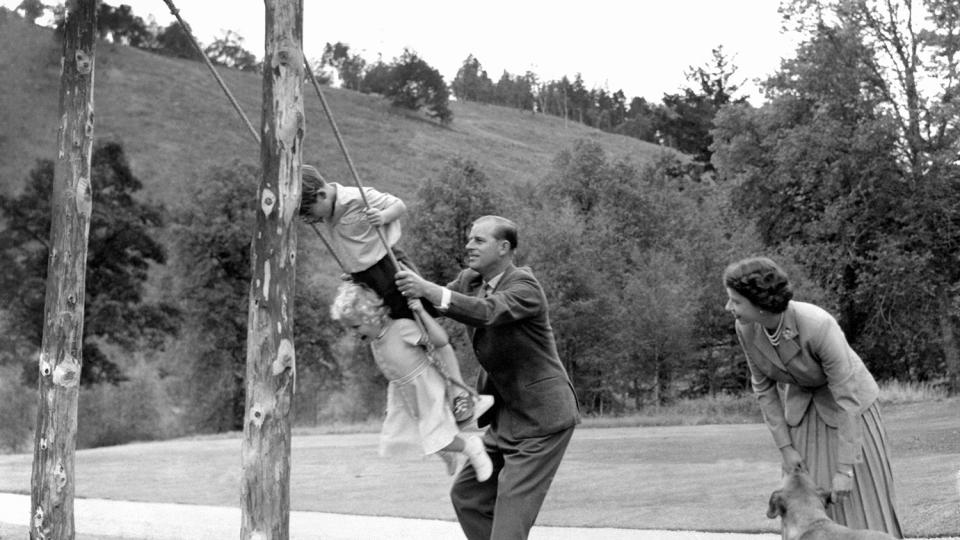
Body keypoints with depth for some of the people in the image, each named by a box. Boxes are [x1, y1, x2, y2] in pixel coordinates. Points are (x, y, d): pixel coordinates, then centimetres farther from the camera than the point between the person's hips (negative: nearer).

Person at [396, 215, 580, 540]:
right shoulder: (470, 280, 7)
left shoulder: (525, 287, -18)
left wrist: (429, 290, -43)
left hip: (541, 416, -9)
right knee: (466, 494, 11)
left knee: (511, 510, -11)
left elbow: (486, 312, -36)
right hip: (505, 415, 9)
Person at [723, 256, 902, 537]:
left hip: (847, 400, -4)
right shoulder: (746, 327, -19)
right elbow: (764, 386, -5)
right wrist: (785, 447, -8)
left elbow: (847, 398, -30)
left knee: (860, 501, -1)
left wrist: (845, 469, -27)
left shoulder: (819, 326, -37)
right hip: (801, 406, 5)